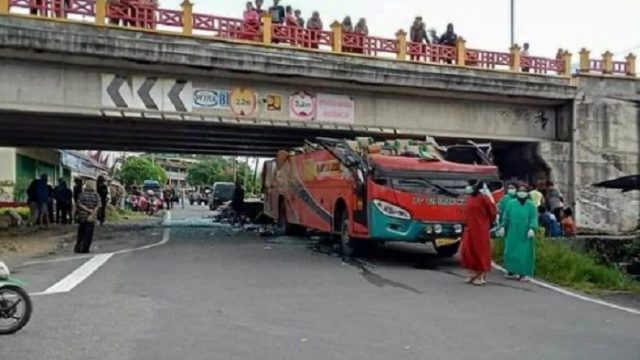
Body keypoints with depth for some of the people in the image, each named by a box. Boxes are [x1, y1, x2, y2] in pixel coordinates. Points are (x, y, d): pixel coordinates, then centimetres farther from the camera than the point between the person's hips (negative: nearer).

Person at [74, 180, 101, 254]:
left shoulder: (82, 194, 1)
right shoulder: (96, 195, -3)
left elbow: (78, 204, -10)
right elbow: (98, 206, -13)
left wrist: (87, 210, -11)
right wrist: (92, 213, -13)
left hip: (82, 217, 2)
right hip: (91, 218, -2)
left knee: (81, 233, 15)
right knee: (88, 234, 3)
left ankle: (77, 248, 16)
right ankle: (84, 249, 0)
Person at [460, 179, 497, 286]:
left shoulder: (483, 198, -11)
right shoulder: (469, 198, 9)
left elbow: (492, 212, -4)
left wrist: (487, 224, 6)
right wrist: (466, 225, 15)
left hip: (480, 230, -7)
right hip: (469, 229, 7)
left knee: (480, 251, 0)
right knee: (467, 251, 7)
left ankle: (482, 276, 10)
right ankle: (473, 273, 21)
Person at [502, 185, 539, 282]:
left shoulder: (531, 206, 3)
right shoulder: (511, 204, 7)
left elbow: (534, 218, -5)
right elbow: (506, 217, 8)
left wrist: (532, 228, -19)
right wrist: (503, 227, 1)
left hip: (525, 234, -1)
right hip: (513, 233, 1)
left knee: (525, 254, -1)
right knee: (511, 252, 3)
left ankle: (522, 273, 4)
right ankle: (511, 271, 14)